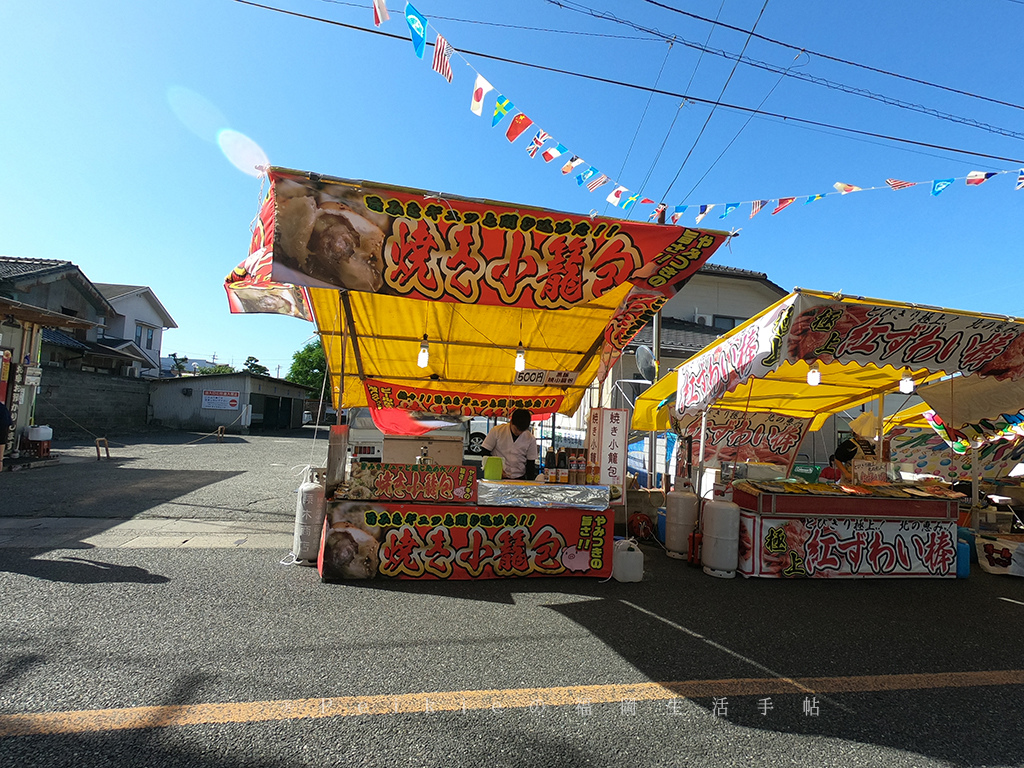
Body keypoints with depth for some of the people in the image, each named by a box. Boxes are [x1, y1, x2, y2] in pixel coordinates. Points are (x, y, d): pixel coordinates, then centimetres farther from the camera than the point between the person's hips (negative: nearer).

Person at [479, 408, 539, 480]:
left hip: (519, 478, 2)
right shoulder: (497, 431, -2)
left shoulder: (530, 439, 3)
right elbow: (484, 452, 3)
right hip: (497, 478, -1)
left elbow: (531, 464, 8)